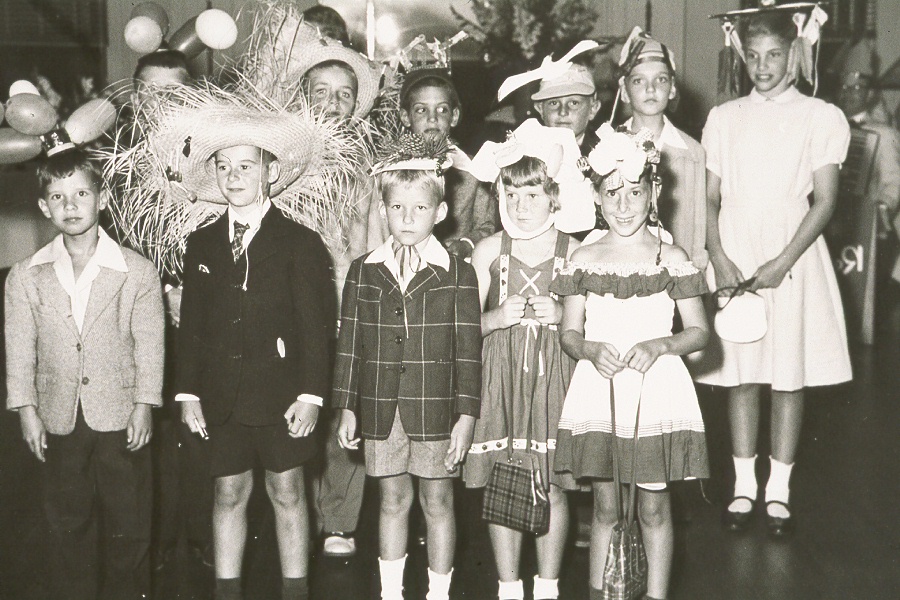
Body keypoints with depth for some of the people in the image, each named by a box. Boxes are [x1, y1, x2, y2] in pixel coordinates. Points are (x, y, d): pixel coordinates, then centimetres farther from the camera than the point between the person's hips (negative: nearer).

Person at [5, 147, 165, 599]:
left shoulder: (138, 272, -3)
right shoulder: (25, 277, 1)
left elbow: (148, 345, -3)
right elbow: (20, 349, 2)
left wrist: (144, 406, -7)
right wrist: (27, 411, -2)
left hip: (120, 419, -1)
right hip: (60, 422, 2)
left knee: (128, 529, 7)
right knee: (68, 527, 12)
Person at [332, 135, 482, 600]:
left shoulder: (458, 274, -2)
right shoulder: (363, 272, 5)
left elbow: (468, 350, -3)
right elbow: (349, 344, 7)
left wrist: (466, 416, -7)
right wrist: (347, 408, 5)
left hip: (435, 408, -2)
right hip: (380, 409, 2)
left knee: (438, 501, 8)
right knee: (392, 501, 11)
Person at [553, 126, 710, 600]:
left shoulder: (671, 259, -1)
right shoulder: (584, 260, 4)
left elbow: (699, 330, 1)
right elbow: (569, 333, 7)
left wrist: (657, 346, -16)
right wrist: (592, 350, -15)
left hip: (656, 388, -1)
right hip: (597, 389, 1)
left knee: (653, 507, 6)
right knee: (604, 506, 9)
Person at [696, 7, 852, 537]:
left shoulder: (822, 118, 2)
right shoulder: (724, 118, 10)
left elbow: (825, 201, -3)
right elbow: (710, 199, 8)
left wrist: (782, 264, -12)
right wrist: (720, 262, -7)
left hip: (791, 256, -2)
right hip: (733, 258, 2)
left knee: (790, 377, 1)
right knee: (740, 374, 4)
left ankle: (779, 491, 11)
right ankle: (744, 487, 13)